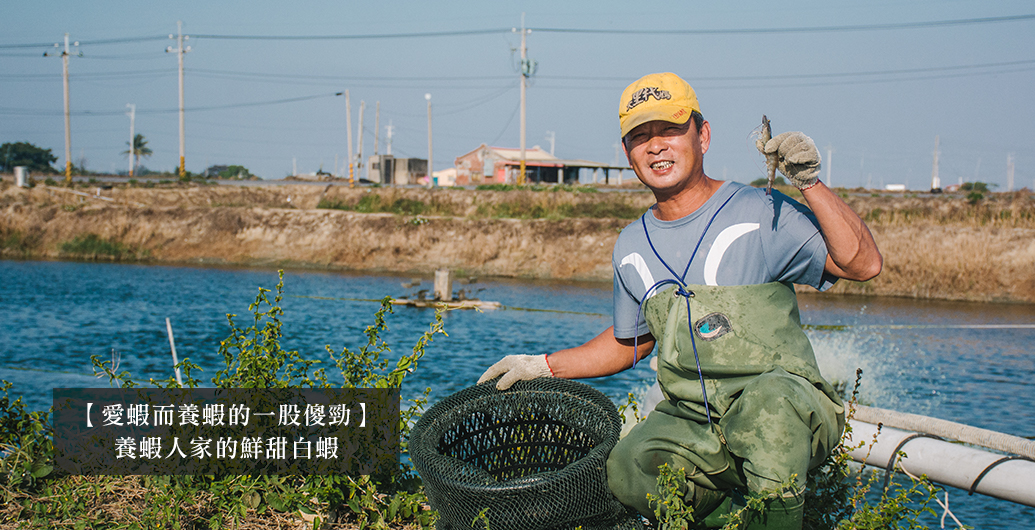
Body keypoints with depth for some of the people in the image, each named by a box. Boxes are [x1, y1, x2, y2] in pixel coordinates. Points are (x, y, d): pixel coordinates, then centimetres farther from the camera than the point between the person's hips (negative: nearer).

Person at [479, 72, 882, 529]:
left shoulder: (761, 216, -6)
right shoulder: (632, 247, 12)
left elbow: (864, 264, -16)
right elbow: (630, 341, 27)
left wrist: (810, 183, -24)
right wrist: (543, 366, 21)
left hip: (790, 415, -4)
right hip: (691, 427, 4)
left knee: (768, 396, -40)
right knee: (626, 470, -28)